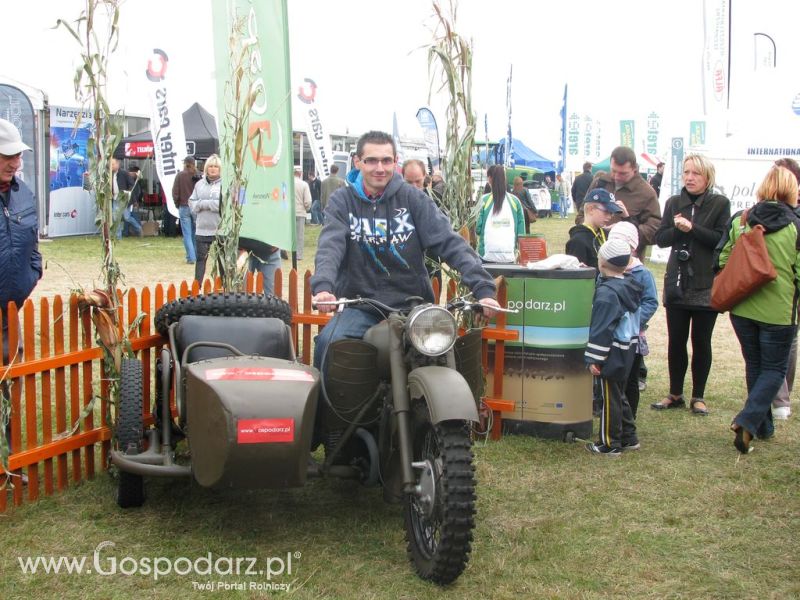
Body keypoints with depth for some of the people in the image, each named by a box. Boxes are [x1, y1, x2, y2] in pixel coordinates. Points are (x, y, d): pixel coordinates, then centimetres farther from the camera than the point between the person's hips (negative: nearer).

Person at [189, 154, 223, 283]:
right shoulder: (199, 184, 10)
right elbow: (192, 204, 6)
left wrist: (204, 203, -13)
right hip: (202, 229, 4)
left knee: (223, 259, 7)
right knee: (200, 258, 8)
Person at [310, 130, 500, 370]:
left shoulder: (412, 198, 3)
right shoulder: (343, 200, 3)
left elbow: (449, 242, -6)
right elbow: (331, 247, -12)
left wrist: (482, 288, -19)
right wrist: (323, 286, -34)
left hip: (411, 303, 1)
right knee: (328, 343, -26)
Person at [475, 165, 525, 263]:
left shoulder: (485, 200, -4)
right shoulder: (515, 201, 2)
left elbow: (478, 228, -2)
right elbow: (521, 230, 4)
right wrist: (519, 251, 16)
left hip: (487, 255, -1)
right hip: (509, 255, 2)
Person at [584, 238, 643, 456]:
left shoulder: (606, 293, -20)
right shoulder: (630, 287, 7)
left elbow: (601, 330, -21)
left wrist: (594, 359, -19)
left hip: (612, 355, -9)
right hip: (627, 352, 9)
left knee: (610, 399, 0)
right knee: (619, 395, 20)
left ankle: (610, 444, 7)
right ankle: (628, 438, 27)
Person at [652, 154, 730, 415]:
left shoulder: (720, 204, -2)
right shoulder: (674, 203, 8)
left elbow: (722, 239, -13)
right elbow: (660, 238, 3)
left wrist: (691, 229, -19)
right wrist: (677, 229, -16)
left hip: (706, 286, -3)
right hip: (676, 284, 3)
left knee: (701, 342, 5)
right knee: (675, 341, 7)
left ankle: (698, 396, 16)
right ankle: (675, 394, 20)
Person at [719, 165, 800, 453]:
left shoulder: (740, 221, -2)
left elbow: (723, 260, 3)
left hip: (742, 308, 4)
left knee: (754, 366, 18)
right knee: (774, 369, 9)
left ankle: (763, 425, 26)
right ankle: (747, 421, -10)